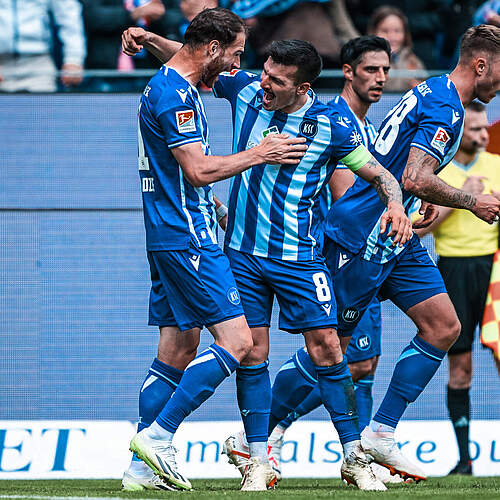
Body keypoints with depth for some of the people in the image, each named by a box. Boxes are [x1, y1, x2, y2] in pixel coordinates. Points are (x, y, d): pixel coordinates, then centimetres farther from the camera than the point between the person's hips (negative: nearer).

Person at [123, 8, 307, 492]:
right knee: (236, 341, -11)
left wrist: (209, 203, 30)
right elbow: (199, 169, -20)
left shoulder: (166, 86, 17)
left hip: (169, 235, 11)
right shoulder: (175, 94, -16)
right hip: (187, 239, -11)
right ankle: (158, 436, -13)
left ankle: (143, 464, 9)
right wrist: (259, 154, -10)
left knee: (178, 349, 10)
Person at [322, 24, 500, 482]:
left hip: (395, 240, 10)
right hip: (362, 238, -10)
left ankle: (381, 432, 5)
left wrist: (426, 202, 22)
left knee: (444, 327, 3)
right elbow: (417, 179, -28)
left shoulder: (432, 94, 14)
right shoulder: (445, 109, -18)